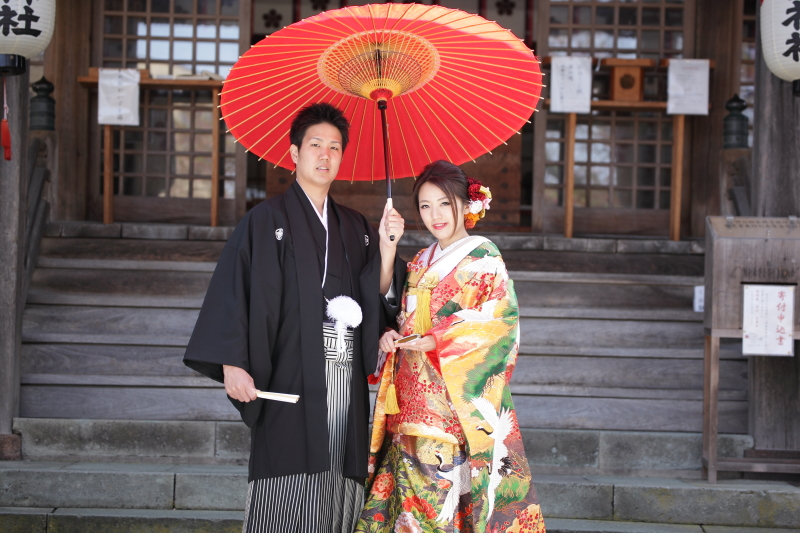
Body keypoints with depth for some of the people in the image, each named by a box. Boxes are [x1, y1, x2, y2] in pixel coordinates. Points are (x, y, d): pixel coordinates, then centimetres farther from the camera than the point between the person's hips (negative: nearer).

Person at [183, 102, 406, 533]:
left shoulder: (354, 227, 18)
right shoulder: (268, 219, 3)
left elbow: (378, 297, 12)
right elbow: (233, 292, -6)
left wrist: (386, 245, -2)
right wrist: (232, 365, -15)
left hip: (345, 380, 5)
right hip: (292, 376, -4)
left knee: (338, 493, 2)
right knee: (288, 498, -9)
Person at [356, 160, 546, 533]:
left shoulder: (483, 257, -4)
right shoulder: (421, 263, 17)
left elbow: (500, 321, -14)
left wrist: (436, 341, -19)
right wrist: (390, 337, -1)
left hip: (459, 398, -6)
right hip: (414, 401, 6)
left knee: (449, 489, -10)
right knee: (413, 489, 4)